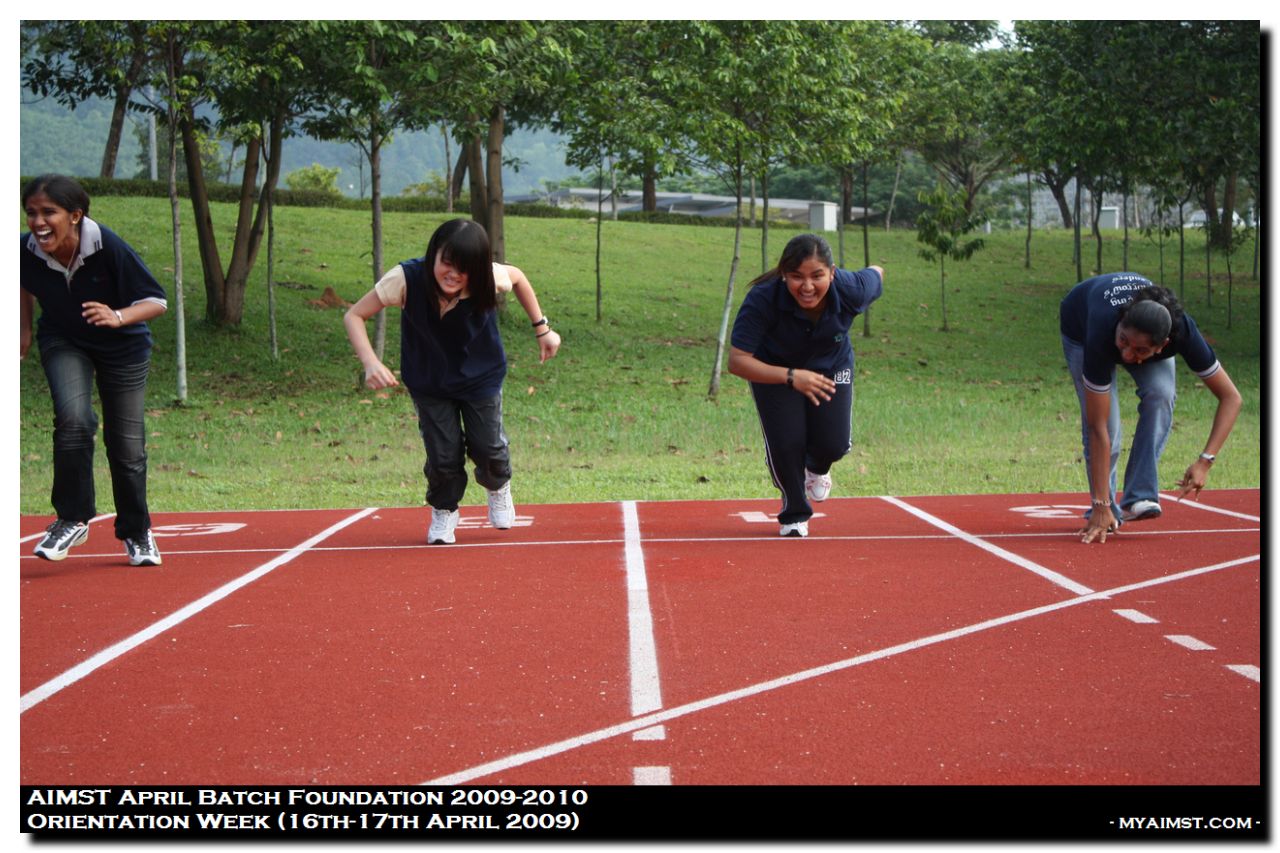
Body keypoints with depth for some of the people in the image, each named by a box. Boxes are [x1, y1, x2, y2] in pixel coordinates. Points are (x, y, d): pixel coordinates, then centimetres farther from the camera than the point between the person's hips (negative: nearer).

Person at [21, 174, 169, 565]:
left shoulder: (108, 247, -31)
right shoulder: (27, 251, -22)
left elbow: (157, 301, -26)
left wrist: (118, 317, -42)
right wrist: (25, 329, 5)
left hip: (123, 346, -1)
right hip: (63, 342, 1)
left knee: (126, 444, 3)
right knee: (72, 418, -25)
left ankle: (137, 531, 26)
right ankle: (72, 519, -8)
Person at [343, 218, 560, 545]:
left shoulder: (490, 277, -28)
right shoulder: (406, 279, -32)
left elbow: (518, 277, -3)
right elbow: (354, 315, -25)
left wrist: (542, 329, 0)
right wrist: (371, 363, -40)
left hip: (481, 379, 1)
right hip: (429, 385, -1)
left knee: (488, 448, 2)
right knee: (443, 456, -5)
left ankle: (498, 487, 42)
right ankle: (443, 511, 28)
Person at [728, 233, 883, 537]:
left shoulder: (852, 290, -32)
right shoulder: (762, 299, -38)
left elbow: (877, 274, -6)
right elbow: (737, 361, -37)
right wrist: (791, 377, -48)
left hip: (832, 367, 2)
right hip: (774, 372, -1)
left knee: (834, 443, -13)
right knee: (785, 443, -14)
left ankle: (817, 466, 28)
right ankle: (794, 513, 18)